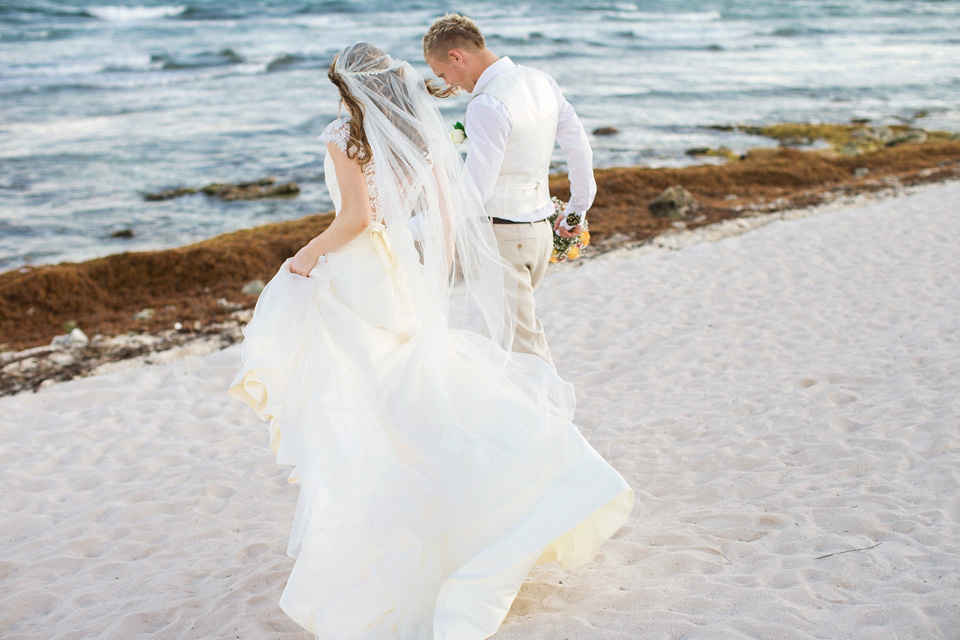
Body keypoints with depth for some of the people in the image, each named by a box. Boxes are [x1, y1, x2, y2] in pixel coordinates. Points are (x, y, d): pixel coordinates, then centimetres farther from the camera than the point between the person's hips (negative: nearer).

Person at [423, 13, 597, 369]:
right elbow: (580, 150, 12)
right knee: (523, 323, 23)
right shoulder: (542, 82, 4)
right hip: (540, 229, 9)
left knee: (520, 342, 3)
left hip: (502, 236, -9)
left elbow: (474, 194, -24)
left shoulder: (487, 106, -22)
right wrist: (577, 209, 25)